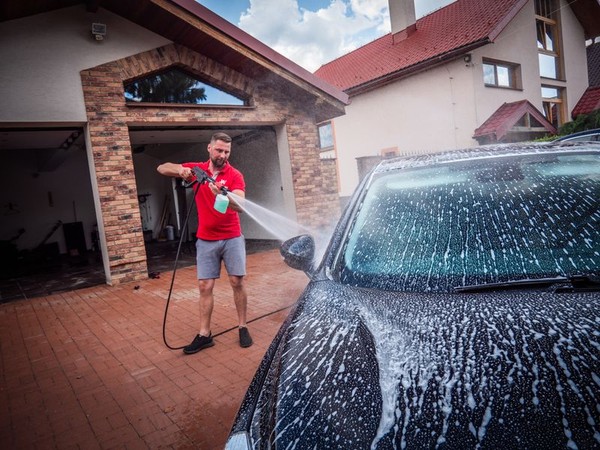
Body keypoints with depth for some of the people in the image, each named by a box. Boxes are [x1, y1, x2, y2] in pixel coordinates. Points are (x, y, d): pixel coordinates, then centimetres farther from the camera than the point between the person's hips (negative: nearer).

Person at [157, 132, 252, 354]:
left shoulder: (235, 175, -8)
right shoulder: (196, 169, 2)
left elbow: (240, 206, -22)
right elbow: (161, 169, 2)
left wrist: (224, 195, -44)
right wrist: (180, 169, -20)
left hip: (232, 238, -2)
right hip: (206, 240, 2)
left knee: (237, 282, 3)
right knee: (205, 286, 3)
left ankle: (243, 328, 17)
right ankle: (204, 334, 11)